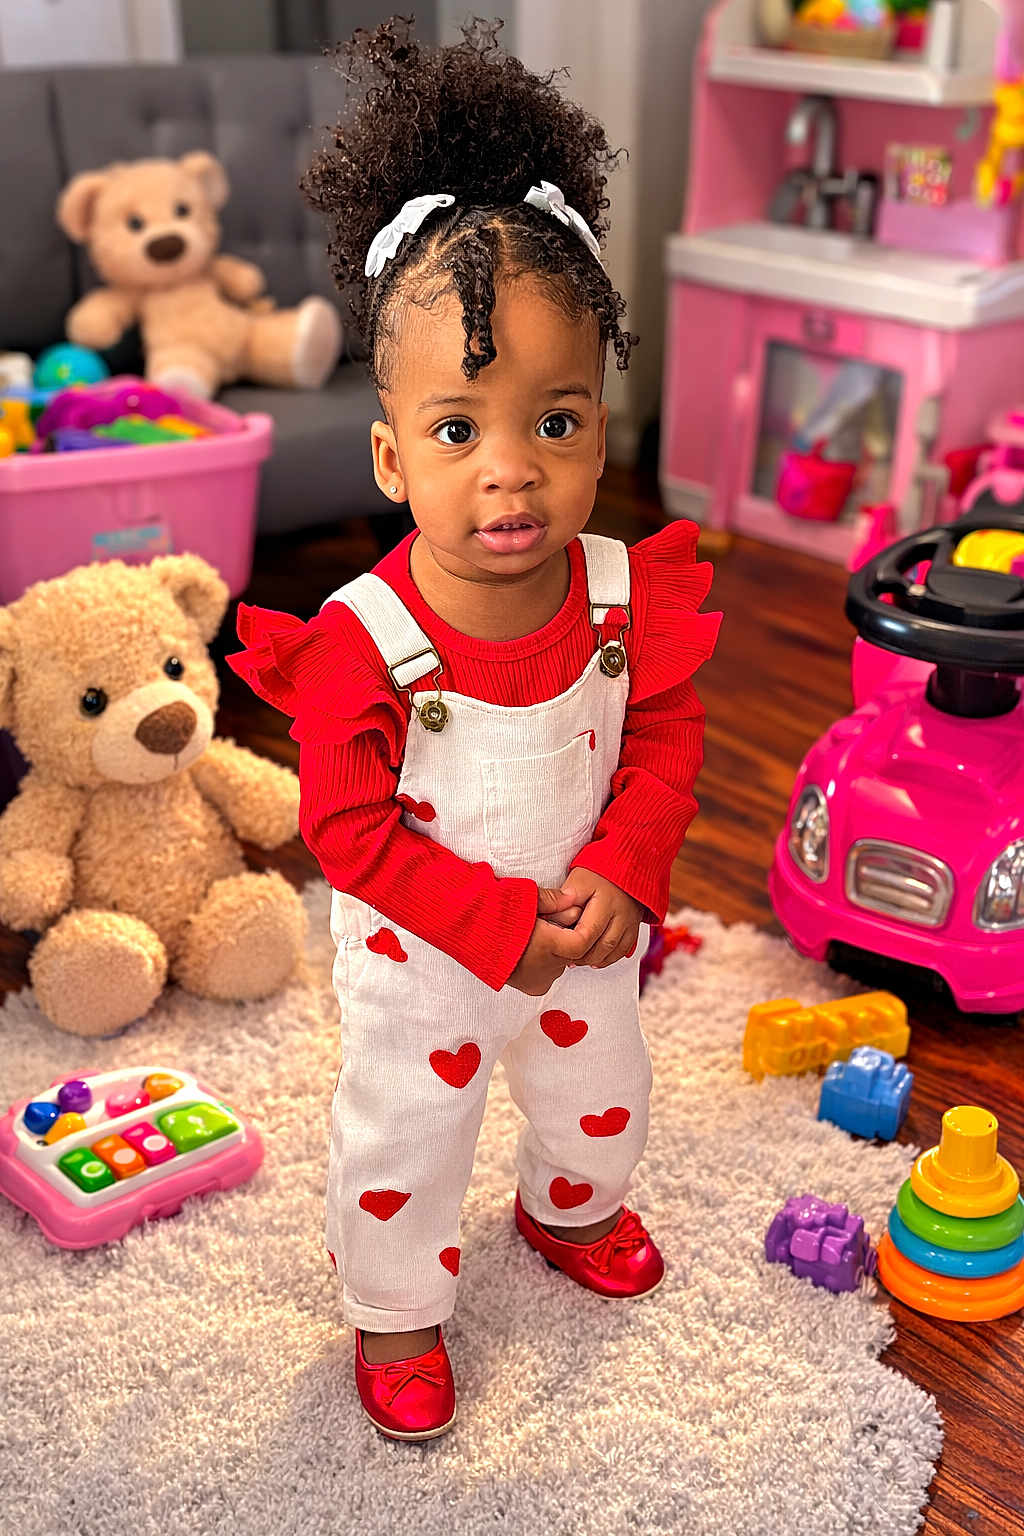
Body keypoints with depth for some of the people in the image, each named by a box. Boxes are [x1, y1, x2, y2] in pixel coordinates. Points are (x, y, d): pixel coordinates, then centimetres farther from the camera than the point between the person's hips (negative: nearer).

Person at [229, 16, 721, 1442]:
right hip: (420, 961, -4)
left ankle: (573, 1207, 63)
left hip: (583, 927, 4)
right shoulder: (361, 641, -31)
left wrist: (619, 873, -20)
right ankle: (396, 1306, 46)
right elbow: (350, 826, -23)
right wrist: (499, 924, -25)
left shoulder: (626, 593, -19)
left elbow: (666, 739, -7)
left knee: (600, 1091, 29)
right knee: (407, 1138, 18)